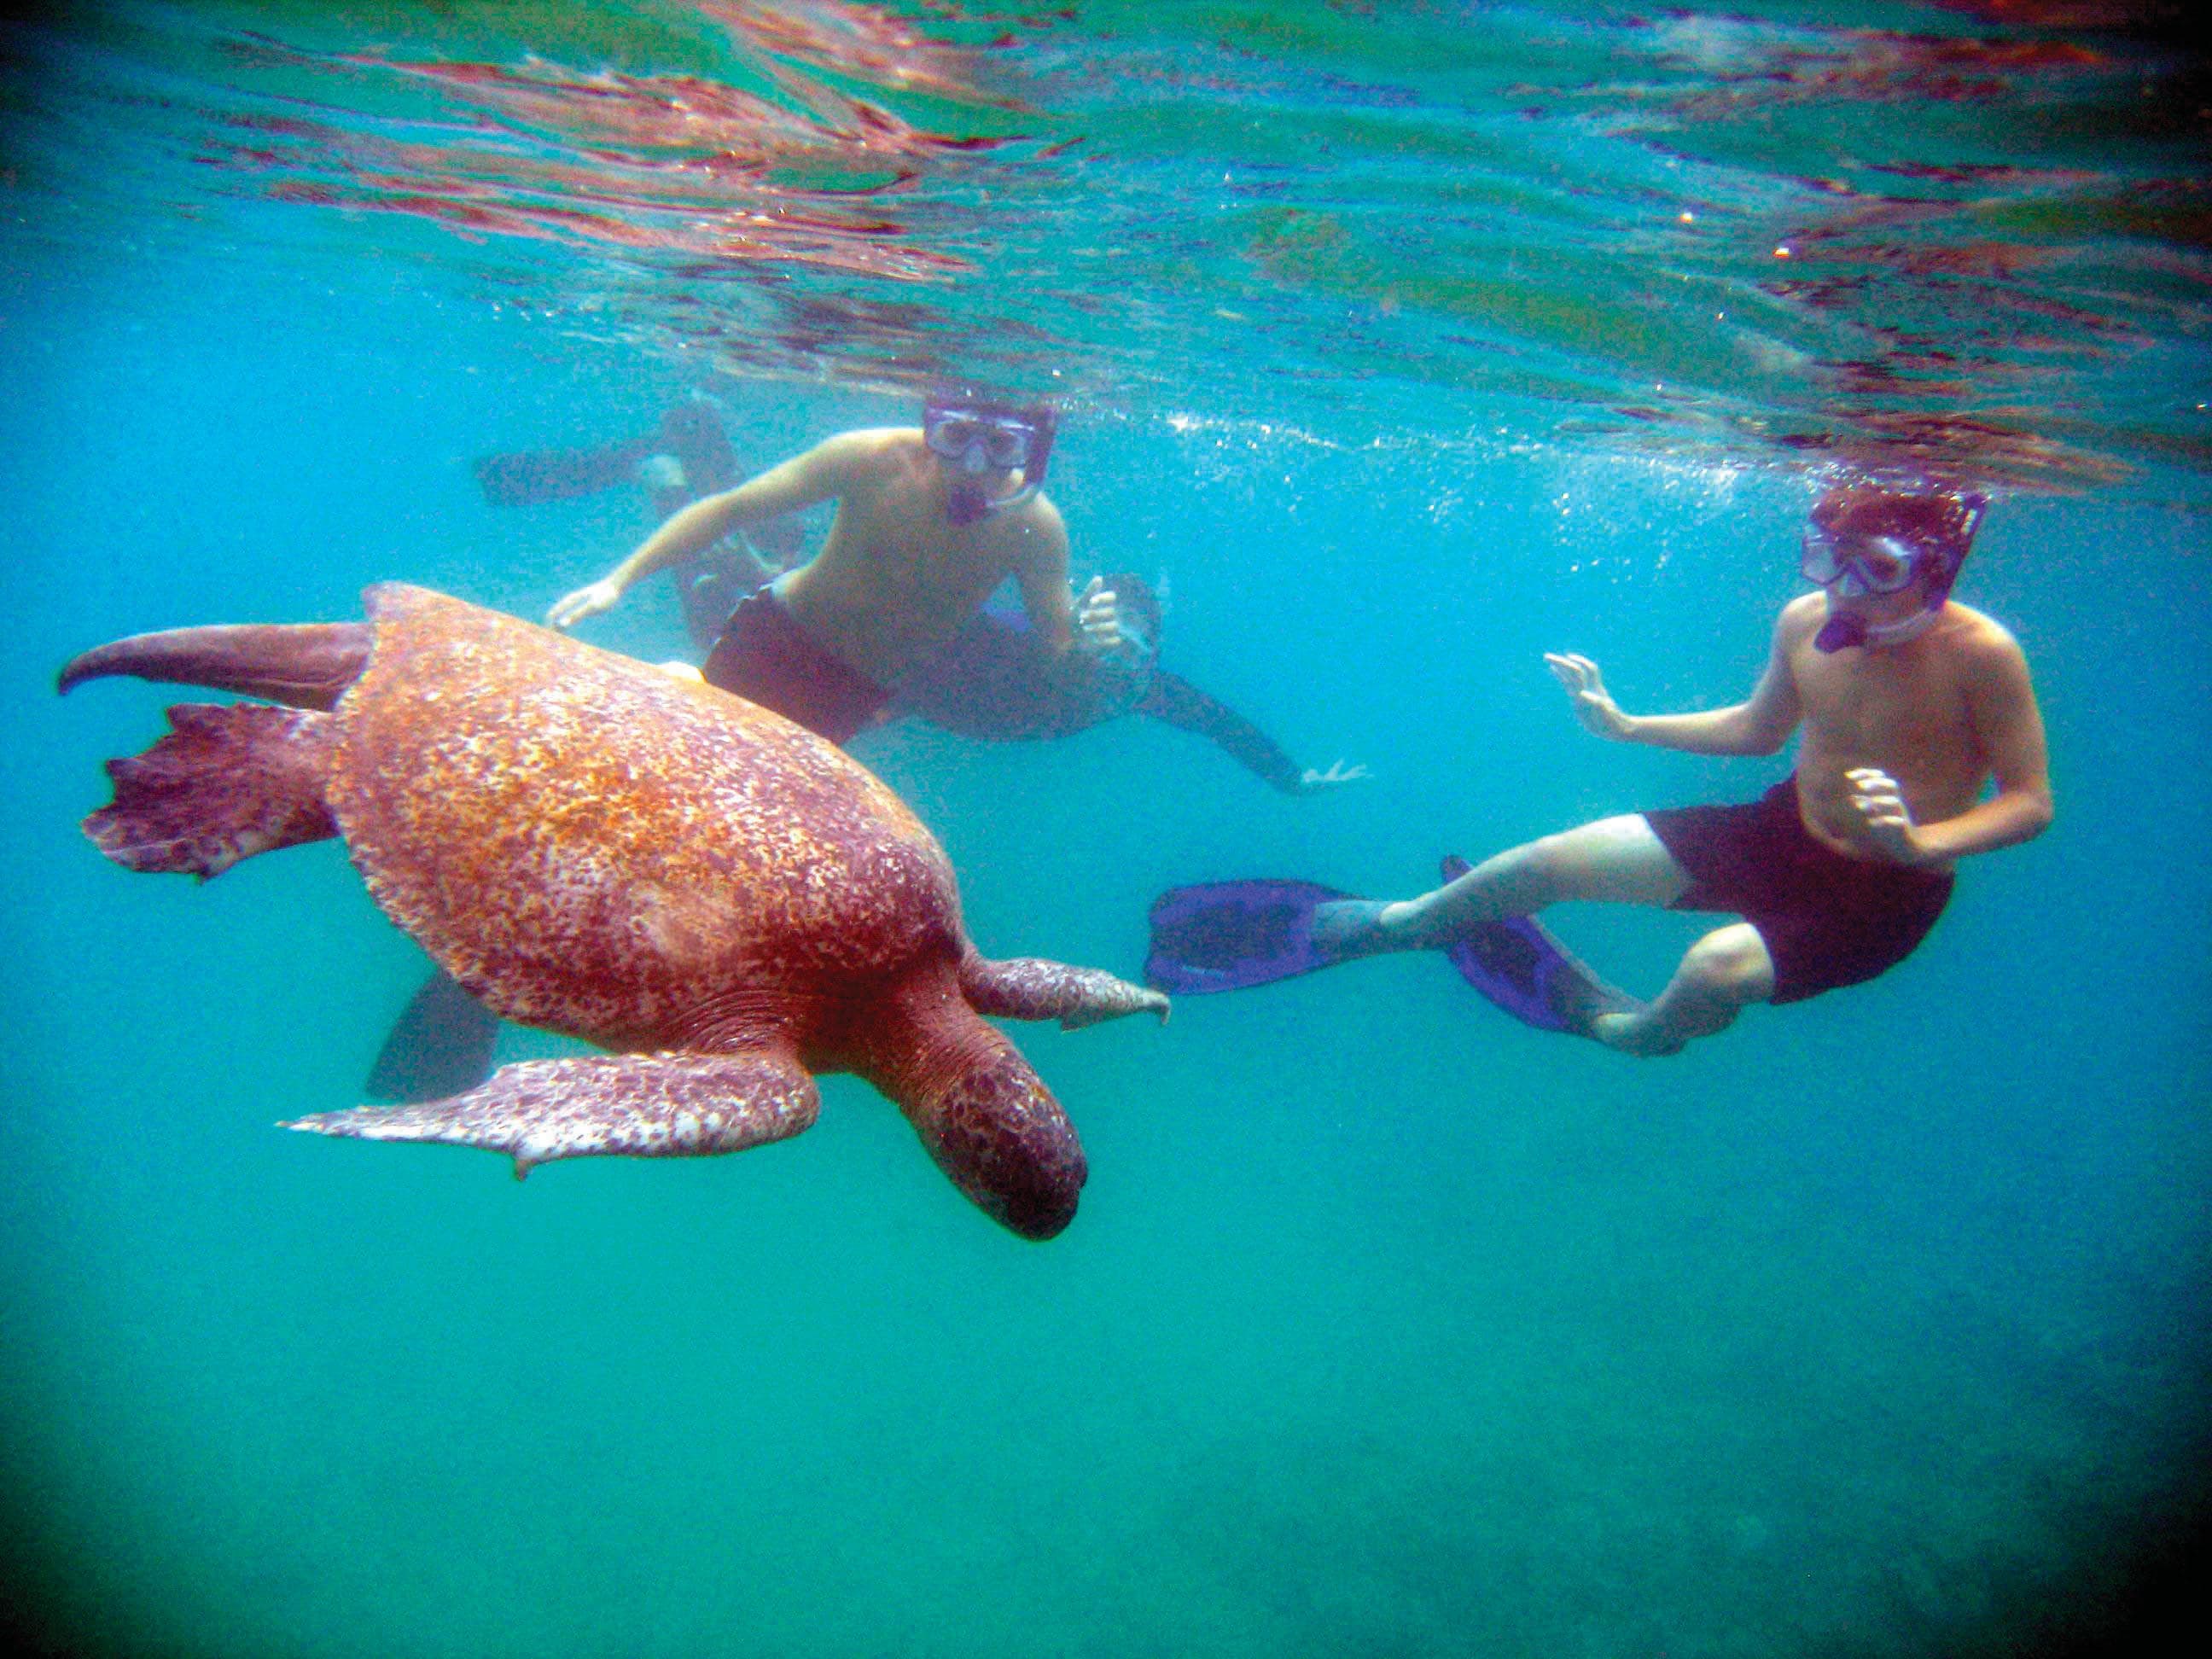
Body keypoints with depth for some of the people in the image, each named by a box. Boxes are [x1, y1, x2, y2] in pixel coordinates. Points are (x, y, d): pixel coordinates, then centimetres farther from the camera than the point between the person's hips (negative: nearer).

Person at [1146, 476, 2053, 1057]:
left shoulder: (1982, 655, -23)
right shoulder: (1808, 620, -8)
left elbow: (2032, 802, -14)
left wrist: (1921, 842, -32)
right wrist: (1625, 725, 3)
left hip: (1884, 895, -5)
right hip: (1785, 834, 5)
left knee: (1722, 966, -35)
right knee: (1545, 862, -5)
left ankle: (1632, 1031, 5)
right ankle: (1381, 923, 20)